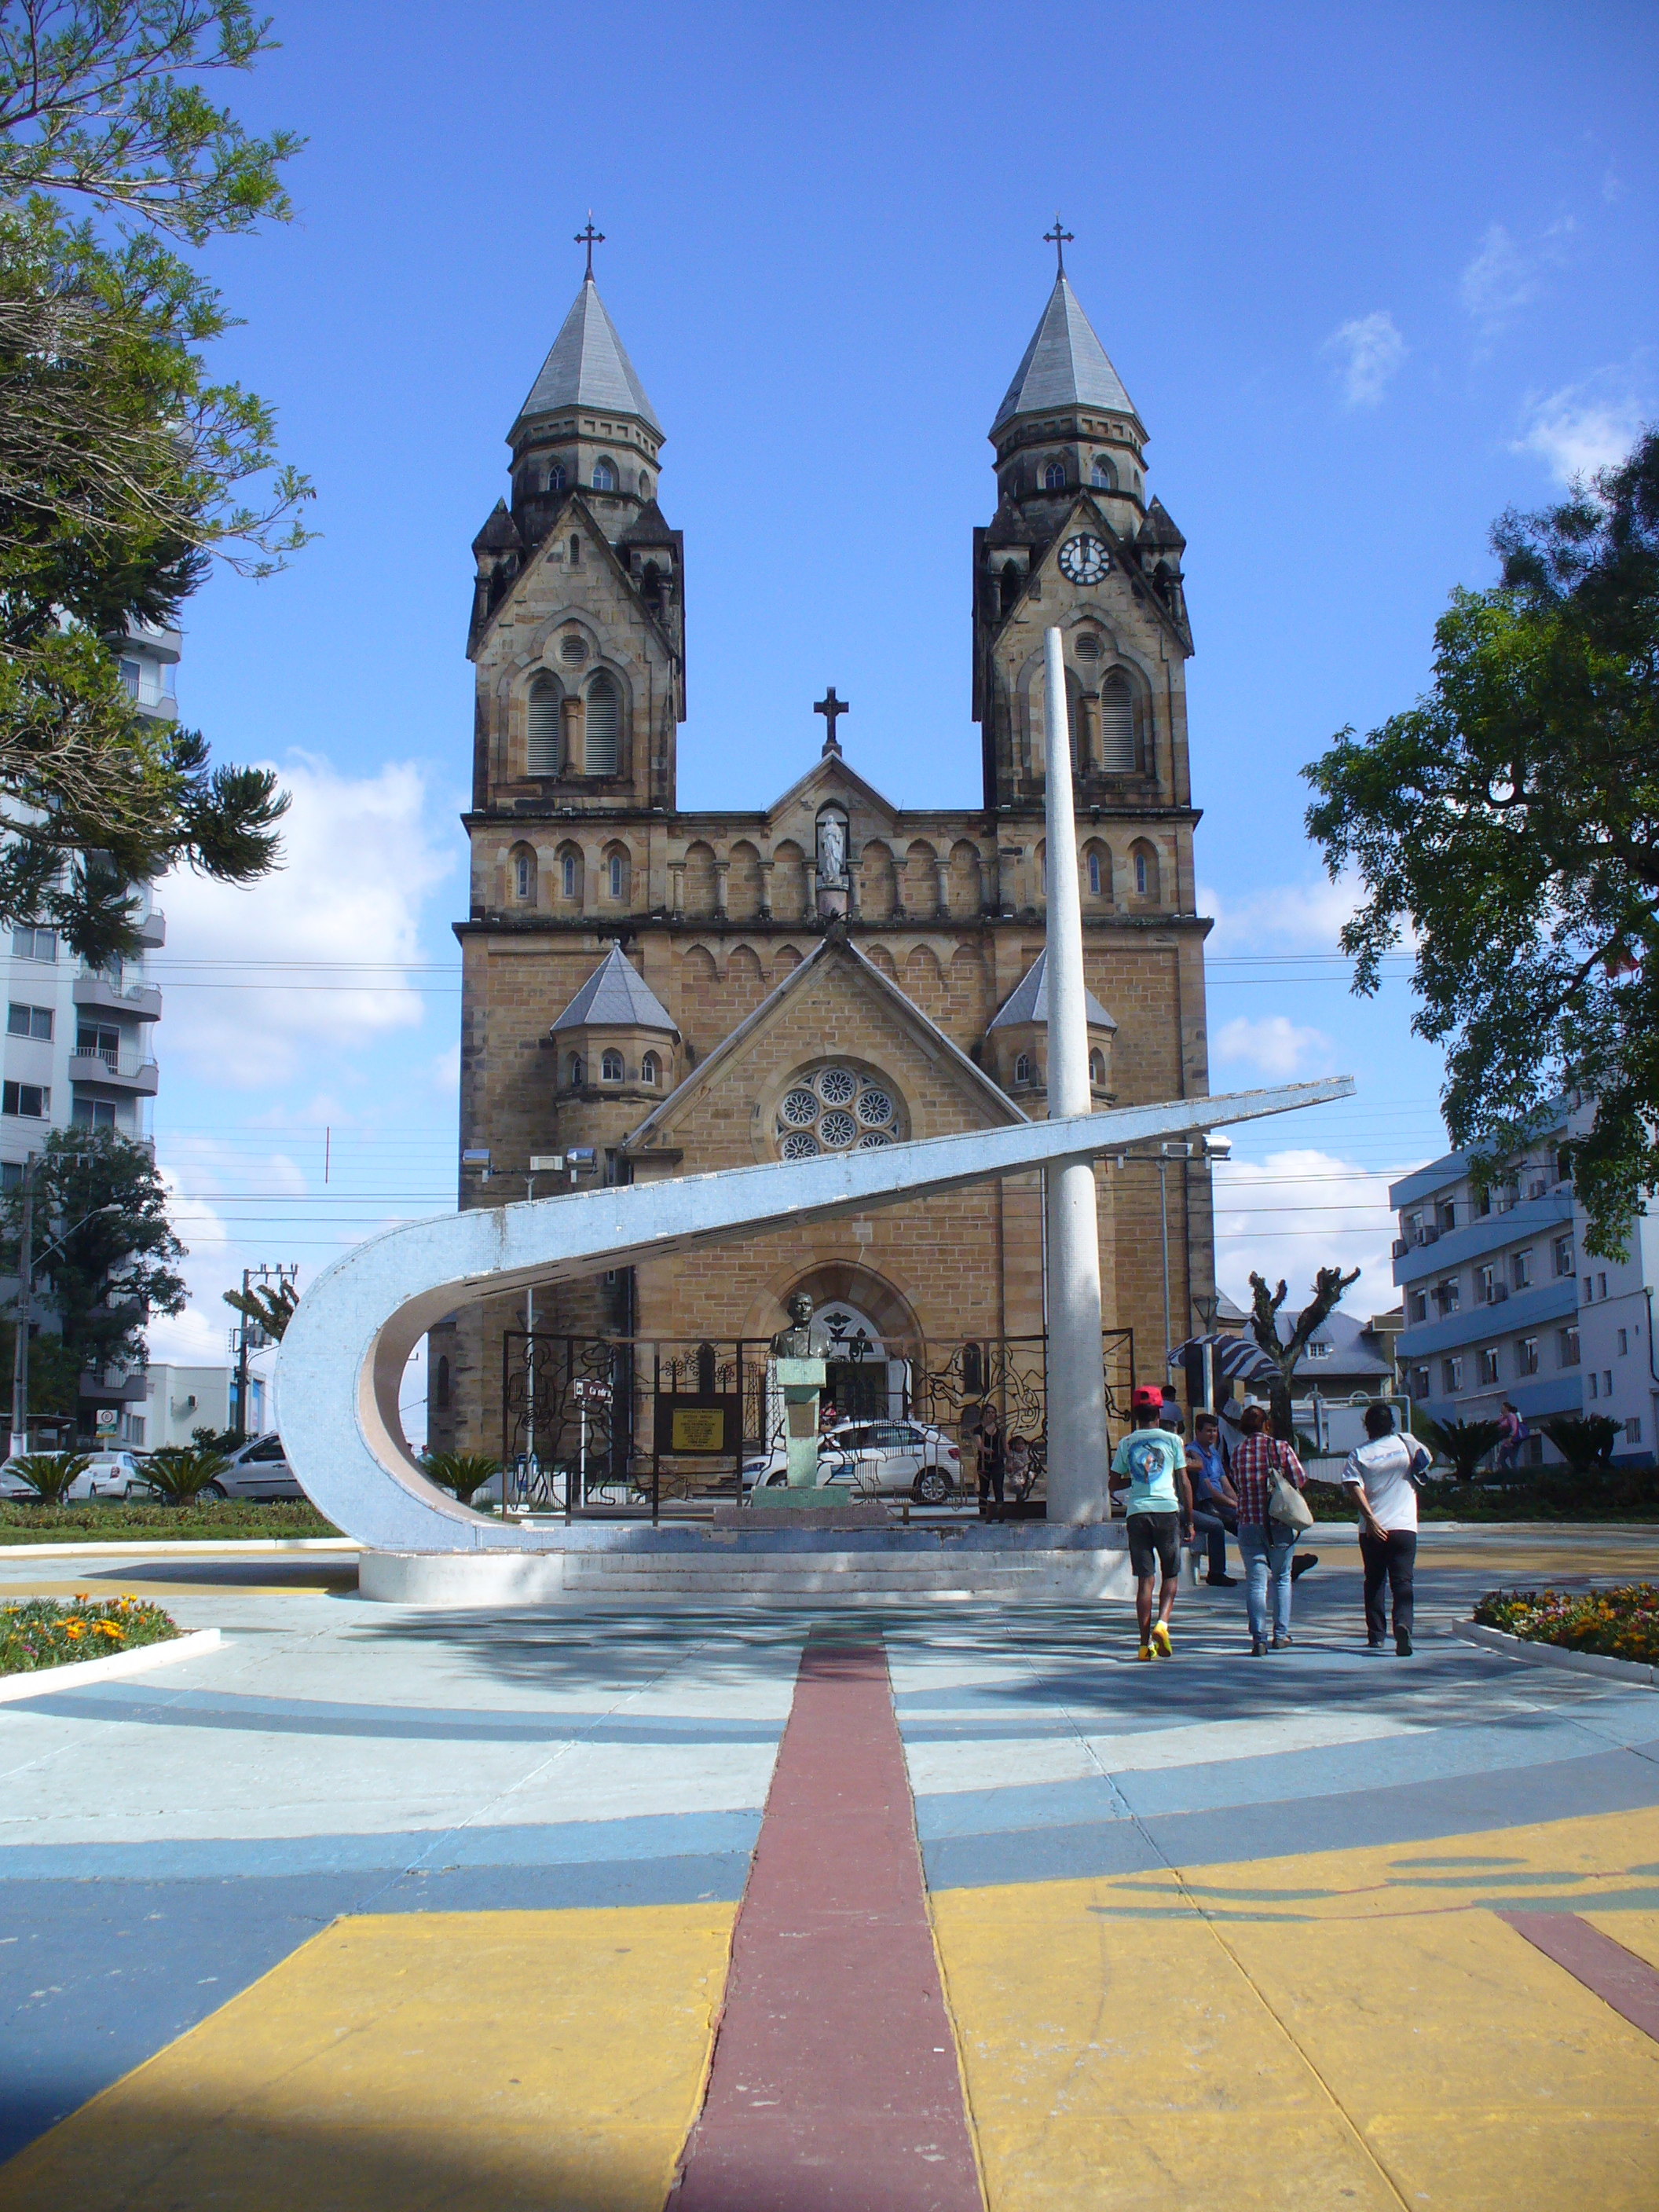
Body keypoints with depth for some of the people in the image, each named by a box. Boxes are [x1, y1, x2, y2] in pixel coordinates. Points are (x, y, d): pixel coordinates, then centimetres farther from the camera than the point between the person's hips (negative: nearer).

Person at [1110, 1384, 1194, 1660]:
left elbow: (1113, 1484, 11)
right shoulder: (1172, 1440, 6)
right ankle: (1162, 1622, -13)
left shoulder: (1126, 1443, 10)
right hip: (1167, 1510, -2)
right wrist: (1190, 1521, 11)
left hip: (1137, 1513, 2)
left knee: (1145, 1578, 4)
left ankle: (1145, 1643, 0)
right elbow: (1184, 1483, 5)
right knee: (1171, 1574, 10)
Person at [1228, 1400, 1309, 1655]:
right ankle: (1281, 1635, 18)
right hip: (1281, 1524, 0)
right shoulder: (1281, 1447, -5)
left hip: (1249, 1524, 1)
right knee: (1281, 1579, 15)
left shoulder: (1237, 1452, 0)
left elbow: (1237, 1484, 7)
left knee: (1256, 1582, 1)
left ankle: (1258, 1637, -9)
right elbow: (1301, 1480, -4)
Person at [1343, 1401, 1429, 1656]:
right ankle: (1403, 1624, -29)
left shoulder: (1359, 1453, 1)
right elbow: (1424, 1464, 17)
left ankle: (1375, 1635, 18)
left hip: (1373, 1528, 1)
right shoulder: (1407, 1443, 2)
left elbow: (1355, 1488, -12)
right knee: (1402, 1581, -5)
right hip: (1404, 1527, -1)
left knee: (1374, 1581, 15)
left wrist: (1371, 1519, -17)